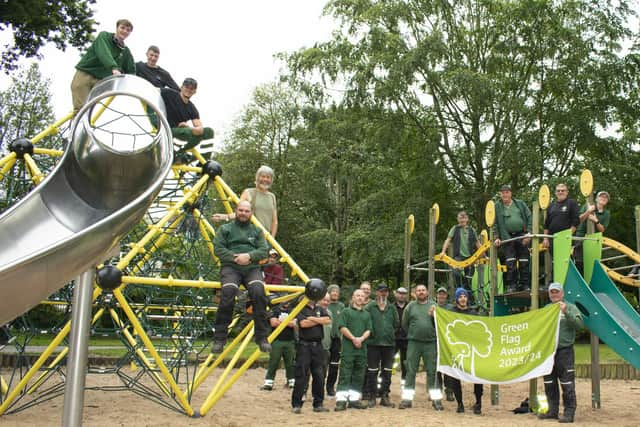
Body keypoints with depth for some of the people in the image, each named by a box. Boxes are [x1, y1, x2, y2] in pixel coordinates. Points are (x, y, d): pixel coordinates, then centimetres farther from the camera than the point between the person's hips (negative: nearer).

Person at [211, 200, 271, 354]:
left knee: (258, 291, -30)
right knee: (228, 292, -32)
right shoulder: (225, 229, 17)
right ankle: (219, 338, -22)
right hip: (230, 267, -2)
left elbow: (263, 251, 9)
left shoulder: (257, 231, 23)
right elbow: (218, 249, 4)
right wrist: (235, 257, -10)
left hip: (252, 268, 2)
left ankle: (262, 337, -22)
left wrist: (249, 256, -11)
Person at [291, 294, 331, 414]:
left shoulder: (320, 309, 15)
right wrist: (319, 321, -5)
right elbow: (303, 323, -15)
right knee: (301, 376, -4)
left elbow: (328, 320, -3)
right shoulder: (301, 309, 2)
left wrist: (312, 318, -10)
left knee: (319, 376, 6)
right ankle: (296, 405, 2)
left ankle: (318, 404, 15)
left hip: (318, 345, 4)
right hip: (304, 345, -4)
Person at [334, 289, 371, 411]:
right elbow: (342, 327, -4)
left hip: (362, 349, 5)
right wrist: (353, 338, -13)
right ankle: (341, 400, -5)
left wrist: (361, 338, -9)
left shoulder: (367, 314, 19)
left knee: (359, 376, 6)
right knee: (345, 375, -6)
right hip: (348, 349, -4)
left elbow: (368, 330, 10)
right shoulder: (346, 312, 6)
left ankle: (354, 399, 13)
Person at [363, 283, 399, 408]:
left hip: (389, 343, 4)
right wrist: (370, 332, -5)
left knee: (387, 372, 8)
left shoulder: (392, 308, 10)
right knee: (372, 371, 1)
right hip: (373, 343, -4)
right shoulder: (370, 307, -2)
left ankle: (385, 396, 17)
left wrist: (390, 332, 7)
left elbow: (397, 323, 14)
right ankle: (371, 396, 9)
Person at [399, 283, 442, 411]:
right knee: (410, 371, 3)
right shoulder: (410, 306, 4)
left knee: (432, 371, 3)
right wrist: (412, 334, 8)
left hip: (430, 342, 0)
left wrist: (433, 316, -13)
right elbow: (404, 324, 7)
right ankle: (407, 399, 8)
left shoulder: (433, 306, 7)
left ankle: (436, 400, 9)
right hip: (414, 343, 0)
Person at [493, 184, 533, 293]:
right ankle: (511, 286, -1)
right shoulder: (497, 206, 4)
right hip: (507, 237, -2)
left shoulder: (520, 203, 9)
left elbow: (529, 218, 6)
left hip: (522, 236, 2)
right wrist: (497, 237, -8)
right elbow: (494, 223, 2)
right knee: (510, 263, -8)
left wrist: (528, 233, -4)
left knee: (524, 263, 4)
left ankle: (525, 285, 13)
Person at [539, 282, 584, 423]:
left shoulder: (570, 308, 0)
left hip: (565, 351, -6)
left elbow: (579, 324, -14)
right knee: (549, 384, 11)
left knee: (567, 384, -5)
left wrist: (566, 313, -23)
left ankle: (569, 413, 0)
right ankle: (553, 411, 20)